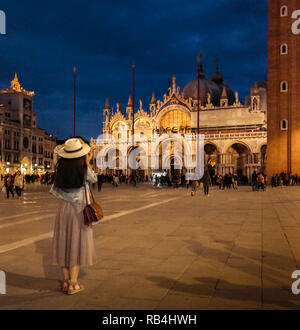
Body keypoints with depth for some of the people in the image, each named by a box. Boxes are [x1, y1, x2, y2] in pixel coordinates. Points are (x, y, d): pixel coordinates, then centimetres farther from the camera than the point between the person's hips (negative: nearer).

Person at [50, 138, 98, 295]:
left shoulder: (61, 167, -4)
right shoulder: (84, 169, -14)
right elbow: (94, 179, 4)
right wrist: (88, 162, 9)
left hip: (64, 208, 5)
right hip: (79, 209, -4)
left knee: (64, 242, 13)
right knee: (77, 244, 5)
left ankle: (66, 281, 24)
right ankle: (73, 284, 9)